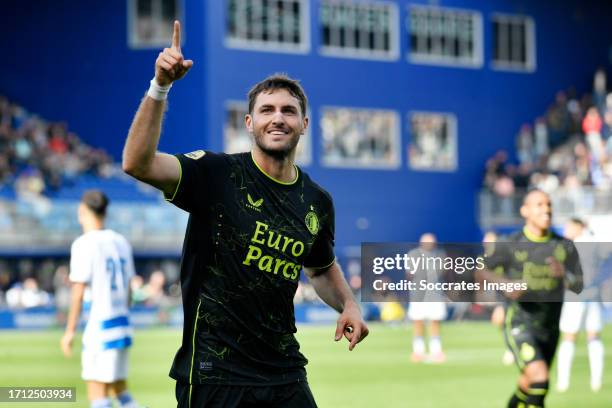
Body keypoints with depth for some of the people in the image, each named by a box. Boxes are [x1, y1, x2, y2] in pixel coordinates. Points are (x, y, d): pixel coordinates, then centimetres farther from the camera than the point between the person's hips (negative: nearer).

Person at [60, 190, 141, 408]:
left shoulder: (84, 244, -10)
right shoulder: (121, 242, 11)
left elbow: (78, 293, -13)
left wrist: (69, 331, -9)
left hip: (98, 327, -8)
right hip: (122, 324, 8)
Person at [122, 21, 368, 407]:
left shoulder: (318, 201, 9)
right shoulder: (218, 174, -7)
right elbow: (137, 163, -22)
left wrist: (348, 305, 8)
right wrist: (160, 87, -30)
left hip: (285, 375, 5)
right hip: (214, 372, -5)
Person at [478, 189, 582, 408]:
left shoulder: (564, 246, 0)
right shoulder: (512, 245, -8)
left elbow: (578, 286, 0)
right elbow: (481, 272, 1)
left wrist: (564, 274, -23)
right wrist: (505, 283, -19)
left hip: (549, 328, 4)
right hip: (519, 323, -4)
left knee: (530, 384, 18)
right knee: (540, 378, -23)